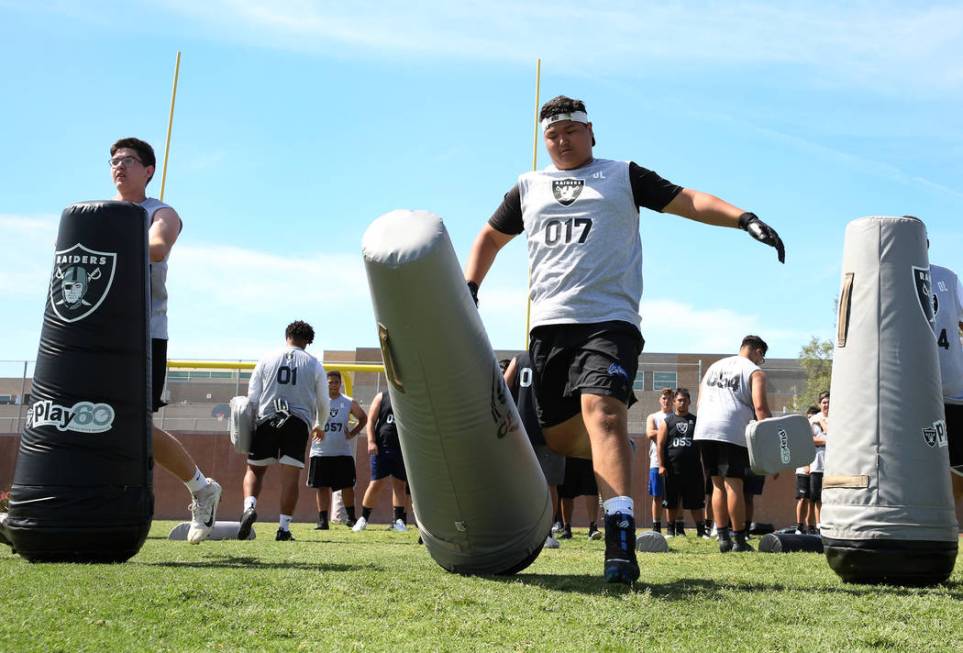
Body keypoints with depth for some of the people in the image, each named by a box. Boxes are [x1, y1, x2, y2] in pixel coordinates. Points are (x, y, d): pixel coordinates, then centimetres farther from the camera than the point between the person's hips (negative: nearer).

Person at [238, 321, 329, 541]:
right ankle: (284, 527, -1)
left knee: (255, 469, 12)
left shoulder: (266, 360, 10)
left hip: (266, 419, 1)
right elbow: (323, 402, 15)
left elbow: (252, 397, 8)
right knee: (290, 475, 0)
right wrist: (319, 426, 32)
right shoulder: (314, 365, 10)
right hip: (298, 423, -1)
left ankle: (249, 507, -12)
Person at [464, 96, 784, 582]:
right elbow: (490, 237, 33)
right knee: (558, 436, 3)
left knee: (602, 413, -25)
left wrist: (744, 219, -11)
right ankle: (614, 452, 36)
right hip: (549, 324, 4)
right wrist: (468, 291, 19)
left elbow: (688, 201, 4)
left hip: (610, 319, -4)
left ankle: (620, 541, -31)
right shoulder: (528, 187, 22)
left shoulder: (623, 176, 13)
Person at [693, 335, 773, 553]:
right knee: (734, 485, -3)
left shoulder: (714, 366, 25)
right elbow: (760, 406, -9)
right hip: (732, 432, -5)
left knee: (718, 485, 12)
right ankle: (739, 541, 0)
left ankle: (723, 538, 10)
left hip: (704, 430, 6)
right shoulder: (755, 372, 6)